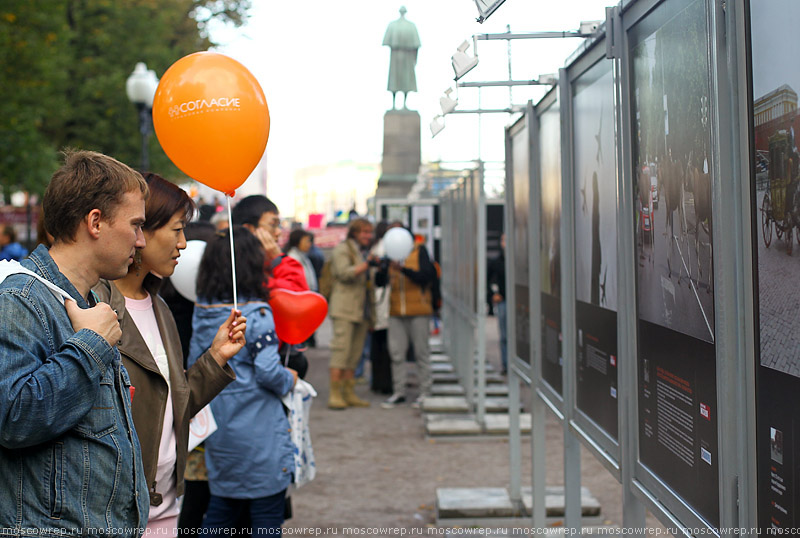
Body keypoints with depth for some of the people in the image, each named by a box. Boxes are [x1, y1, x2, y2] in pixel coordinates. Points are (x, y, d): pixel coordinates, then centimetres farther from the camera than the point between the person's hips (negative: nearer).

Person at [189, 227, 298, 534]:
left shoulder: (202, 312, 5)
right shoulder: (256, 312, -15)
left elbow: (194, 363, 11)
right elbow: (267, 372, -19)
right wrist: (289, 380, 0)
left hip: (218, 427, 7)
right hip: (258, 432, -7)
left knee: (221, 508, 18)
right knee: (267, 515, 3)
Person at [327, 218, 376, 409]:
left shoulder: (363, 251, 23)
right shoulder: (342, 249, -2)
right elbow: (343, 272, -18)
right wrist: (367, 265, -27)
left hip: (362, 310, 8)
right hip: (344, 309, -8)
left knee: (355, 352, 7)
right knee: (341, 349, -12)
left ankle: (349, 393, 12)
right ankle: (334, 394, -12)